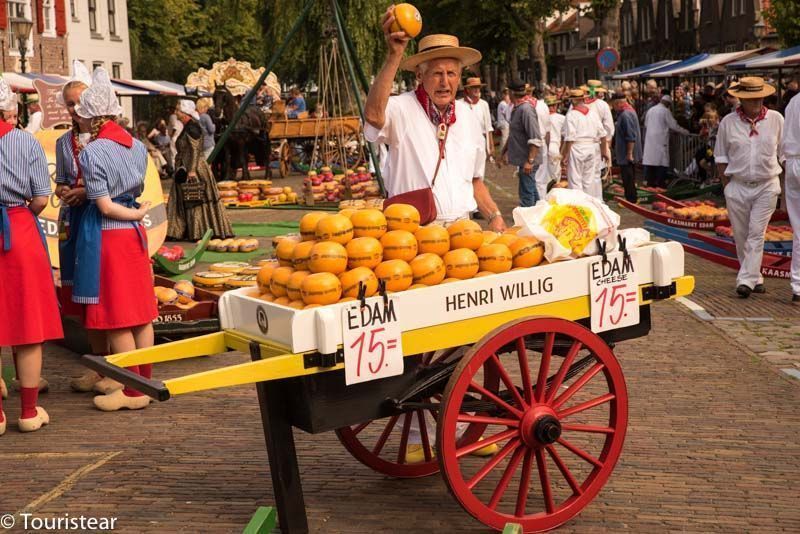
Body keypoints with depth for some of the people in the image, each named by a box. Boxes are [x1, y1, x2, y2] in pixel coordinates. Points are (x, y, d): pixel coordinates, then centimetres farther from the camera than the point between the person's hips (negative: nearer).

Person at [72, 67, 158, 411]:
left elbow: (105, 206, -15)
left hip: (106, 235, -7)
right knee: (141, 313, 11)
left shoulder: (91, 153, -14)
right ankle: (145, 382, 18)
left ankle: (132, 392, 5)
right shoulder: (137, 147, 4)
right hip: (134, 233, 7)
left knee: (117, 319, 1)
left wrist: (136, 213, -2)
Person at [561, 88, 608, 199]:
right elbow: (602, 134, 9)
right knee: (592, 179, 11)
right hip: (593, 148, 5)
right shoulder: (593, 113, 9)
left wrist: (565, 154, -9)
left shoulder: (571, 114, -8)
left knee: (575, 180, 0)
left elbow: (570, 137, -13)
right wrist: (604, 151, 17)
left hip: (577, 148, -5)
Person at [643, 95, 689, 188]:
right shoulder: (665, 111, -7)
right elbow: (673, 125, -5)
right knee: (662, 160, -1)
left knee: (650, 159, 6)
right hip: (660, 139, -6)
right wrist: (685, 132, 7)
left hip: (649, 138, 6)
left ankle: (650, 181, 7)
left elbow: (646, 125, 18)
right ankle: (660, 182, -4)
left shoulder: (651, 110, 11)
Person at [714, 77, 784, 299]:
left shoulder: (776, 120, 1)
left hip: (767, 186, -1)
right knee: (741, 236, 5)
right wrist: (727, 185, 2)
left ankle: (746, 280, -11)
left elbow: (785, 154, 9)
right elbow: (721, 157, 7)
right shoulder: (728, 123, 0)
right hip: (737, 186, 1)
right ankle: (755, 278, 20)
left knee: (756, 234, -9)